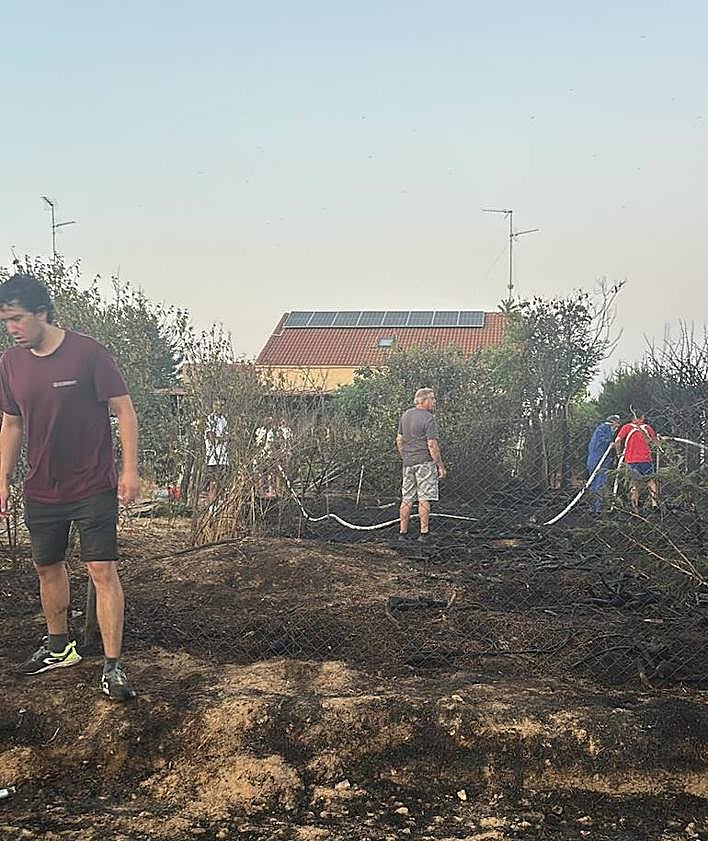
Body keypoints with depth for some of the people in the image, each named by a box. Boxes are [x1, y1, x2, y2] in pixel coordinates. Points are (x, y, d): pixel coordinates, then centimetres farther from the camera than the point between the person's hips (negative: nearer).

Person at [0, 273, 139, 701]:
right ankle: (60, 646, 36)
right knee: (47, 567, 17)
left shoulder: (87, 352, -14)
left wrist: (130, 469, -15)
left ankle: (113, 666, -3)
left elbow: (124, 410, -11)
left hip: (93, 488, -6)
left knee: (103, 570, -8)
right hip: (42, 490, 6)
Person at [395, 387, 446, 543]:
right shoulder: (428, 418, -12)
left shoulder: (405, 415, 11)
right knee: (424, 498, -3)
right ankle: (424, 533, -3)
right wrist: (440, 465, -10)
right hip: (424, 462, -7)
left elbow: (399, 440, 16)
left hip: (407, 462, 7)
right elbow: (432, 445, -16)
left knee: (406, 499, 10)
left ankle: (403, 533, 13)